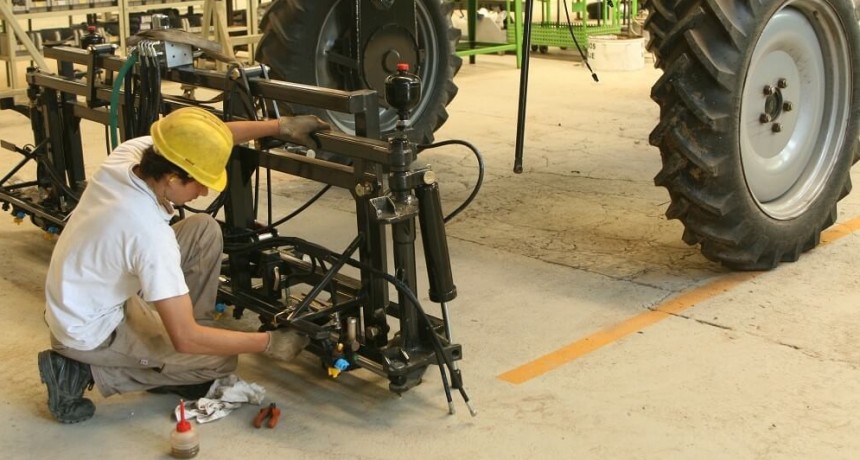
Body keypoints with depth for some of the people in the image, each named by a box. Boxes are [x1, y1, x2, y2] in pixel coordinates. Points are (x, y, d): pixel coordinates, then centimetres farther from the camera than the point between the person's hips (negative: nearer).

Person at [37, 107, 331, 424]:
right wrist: (268, 343, -21)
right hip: (88, 333, -8)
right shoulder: (151, 234, -36)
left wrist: (279, 126, -5)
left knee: (205, 230, -1)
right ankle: (88, 370, -1)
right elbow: (185, 339, -30)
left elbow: (194, 138, 2)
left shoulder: (132, 150, -18)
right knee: (221, 360, 1)